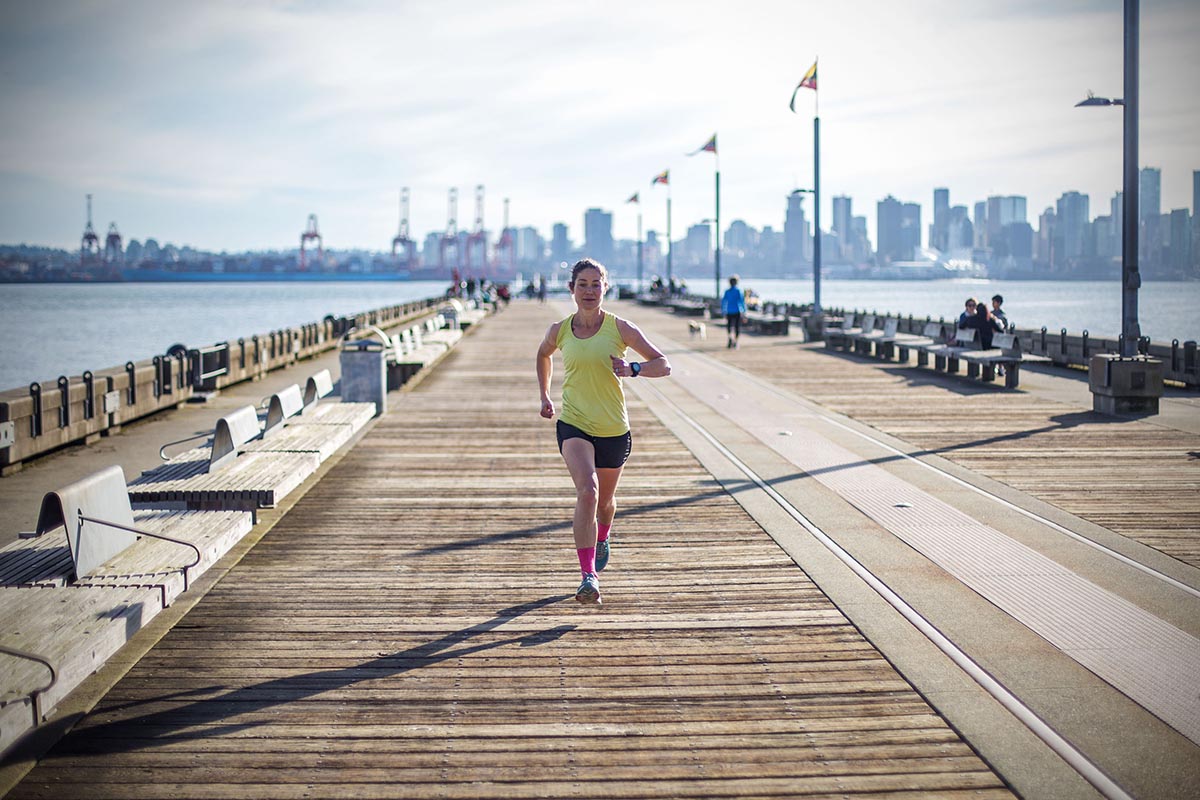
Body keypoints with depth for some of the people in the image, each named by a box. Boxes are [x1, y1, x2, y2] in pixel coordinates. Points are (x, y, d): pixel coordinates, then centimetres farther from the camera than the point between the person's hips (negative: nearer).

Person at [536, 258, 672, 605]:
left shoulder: (620, 328, -6)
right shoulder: (560, 330, -1)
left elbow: (664, 365, -6)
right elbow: (543, 354, 24)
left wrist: (633, 368, -24)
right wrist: (544, 396, 19)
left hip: (614, 430, 1)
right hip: (573, 424, -1)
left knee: (605, 500, 18)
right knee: (587, 491, -25)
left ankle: (602, 538, 56)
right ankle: (588, 576, -25)